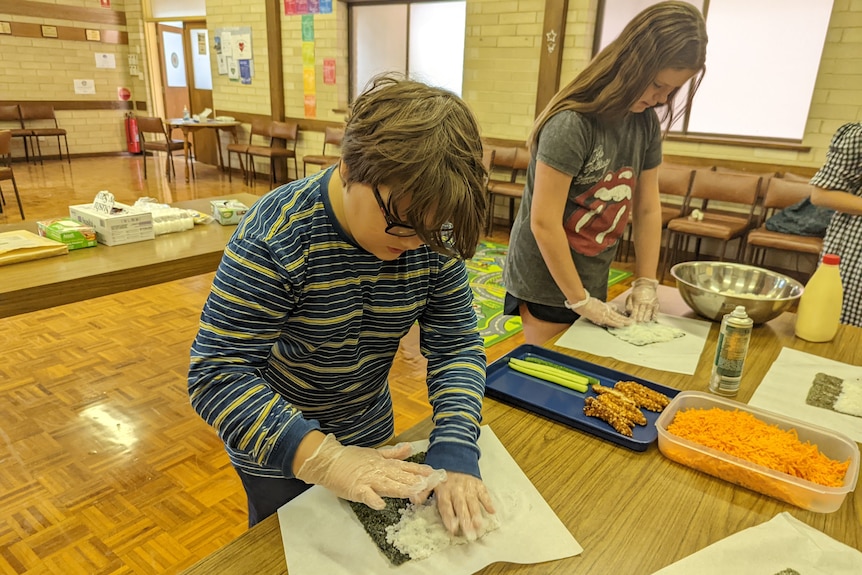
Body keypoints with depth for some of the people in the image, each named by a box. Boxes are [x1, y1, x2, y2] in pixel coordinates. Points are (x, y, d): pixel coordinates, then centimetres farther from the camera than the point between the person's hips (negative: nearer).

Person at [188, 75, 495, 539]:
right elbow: (216, 374, -31)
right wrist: (322, 458, -41)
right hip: (277, 456, -4)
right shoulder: (275, 237, -31)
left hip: (370, 436, 5)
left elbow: (457, 345, -13)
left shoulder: (432, 236, -16)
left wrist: (455, 450, -28)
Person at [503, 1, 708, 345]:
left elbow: (647, 209, 6)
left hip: (594, 280, 7)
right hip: (546, 282, -6)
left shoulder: (646, 121, 0)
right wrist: (579, 300, -16)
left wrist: (646, 282, 2)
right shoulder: (571, 123, -22)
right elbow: (543, 223, -24)